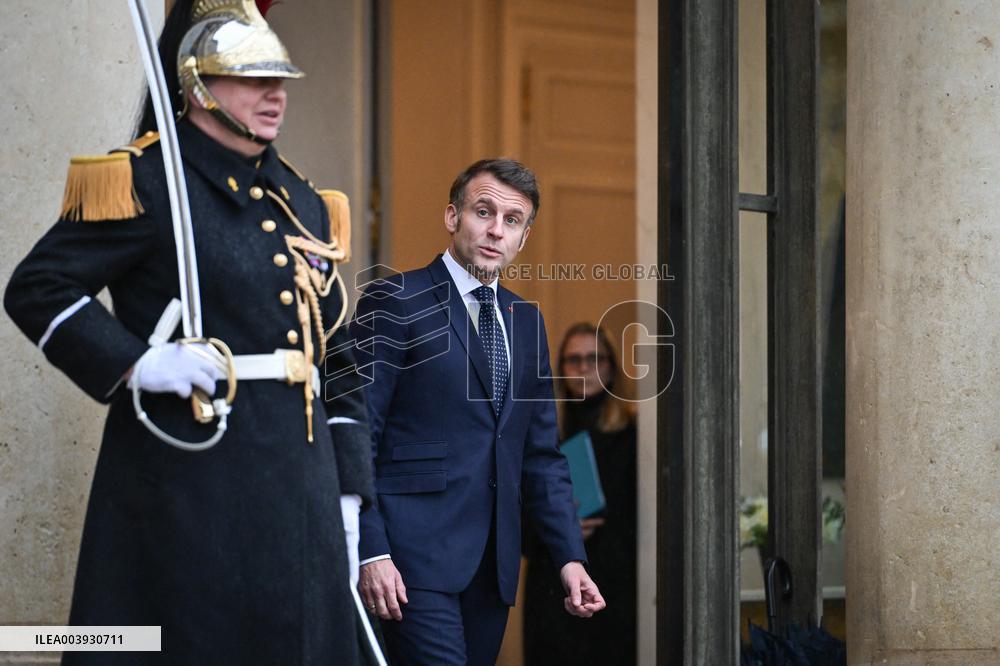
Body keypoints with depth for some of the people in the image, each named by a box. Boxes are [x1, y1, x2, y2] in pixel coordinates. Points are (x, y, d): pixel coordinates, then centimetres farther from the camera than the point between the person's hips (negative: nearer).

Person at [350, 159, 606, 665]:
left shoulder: (525, 320, 17)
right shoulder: (395, 302, -3)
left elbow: (541, 454, 19)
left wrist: (570, 557, 9)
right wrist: (370, 551, -15)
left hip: (493, 563, 6)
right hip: (416, 553, -6)